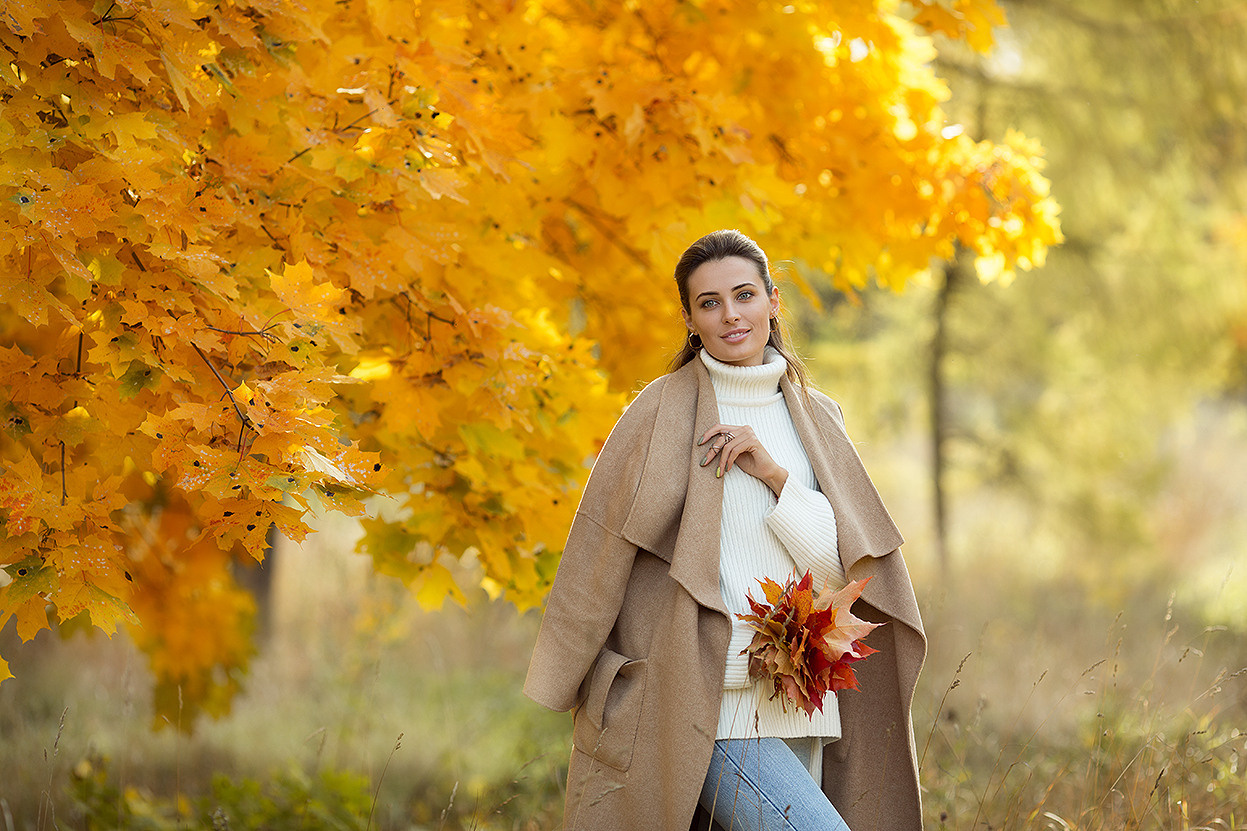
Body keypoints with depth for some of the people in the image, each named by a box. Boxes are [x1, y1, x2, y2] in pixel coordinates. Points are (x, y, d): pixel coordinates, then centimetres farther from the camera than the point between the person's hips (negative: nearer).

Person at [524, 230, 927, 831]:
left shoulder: (815, 418, 12)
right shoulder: (665, 411, -2)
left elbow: (842, 566, 4)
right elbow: (600, 549, 0)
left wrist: (774, 475, -10)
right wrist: (568, 687, 1)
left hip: (795, 705, 5)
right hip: (705, 701, -5)